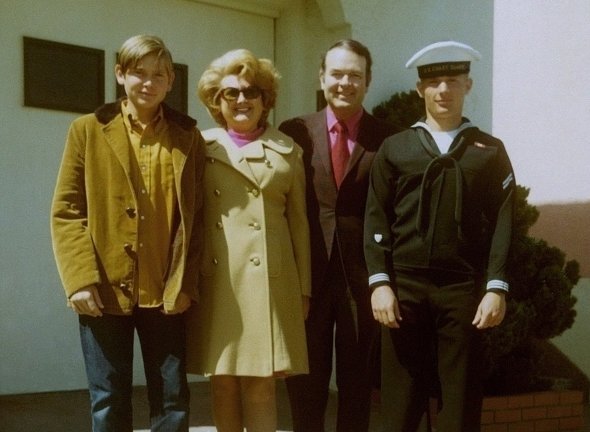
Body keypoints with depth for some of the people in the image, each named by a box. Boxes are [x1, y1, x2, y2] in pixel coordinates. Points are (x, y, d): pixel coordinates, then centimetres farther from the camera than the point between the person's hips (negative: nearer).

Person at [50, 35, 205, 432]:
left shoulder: (189, 137, 7)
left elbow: (196, 215, 5)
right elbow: (67, 211, 0)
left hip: (166, 292, 1)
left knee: (172, 400, 8)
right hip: (105, 289, -1)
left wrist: (185, 281, -5)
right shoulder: (89, 130, 4)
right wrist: (80, 279, -11)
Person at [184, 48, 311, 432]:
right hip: (216, 282, 1)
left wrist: (304, 288, 7)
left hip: (268, 282, 0)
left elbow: (299, 224, 10)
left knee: (262, 382, -2)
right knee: (222, 380, 6)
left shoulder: (287, 151, 10)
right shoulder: (201, 148, 8)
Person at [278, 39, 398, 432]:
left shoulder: (388, 139, 1)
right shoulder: (294, 132, 4)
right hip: (308, 273, 1)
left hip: (362, 274, 0)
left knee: (358, 382, 11)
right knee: (306, 383, 11)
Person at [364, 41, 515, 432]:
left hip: (465, 287, 0)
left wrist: (497, 288, -6)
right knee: (405, 392, 5)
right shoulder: (394, 148, 9)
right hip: (405, 285, 1)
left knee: (462, 396, 3)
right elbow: (377, 219, 5)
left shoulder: (490, 151, 9)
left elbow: (502, 223, 3)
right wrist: (380, 282, -5)